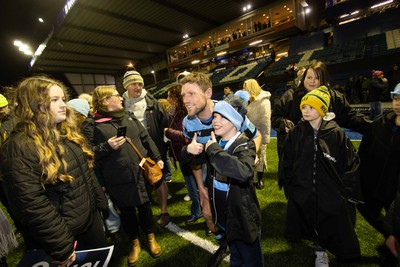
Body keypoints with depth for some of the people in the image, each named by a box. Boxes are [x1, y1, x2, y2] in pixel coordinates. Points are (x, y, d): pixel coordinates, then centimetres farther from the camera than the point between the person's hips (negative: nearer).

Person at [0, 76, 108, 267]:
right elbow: (32, 206, -24)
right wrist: (61, 249, -19)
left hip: (91, 218, 7)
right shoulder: (18, 148, -22)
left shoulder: (68, 132, 3)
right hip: (63, 235, -6)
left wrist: (100, 202, 10)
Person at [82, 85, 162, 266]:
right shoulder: (91, 124, -5)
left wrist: (156, 158, 9)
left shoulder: (129, 118, 10)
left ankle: (150, 237, 41)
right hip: (117, 180, -3)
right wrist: (107, 146, -23)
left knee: (144, 206, 16)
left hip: (141, 173, 3)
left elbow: (146, 139, 11)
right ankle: (134, 243, 41)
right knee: (127, 211, 15)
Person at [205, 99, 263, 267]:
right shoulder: (214, 142, -3)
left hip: (242, 217, -5)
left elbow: (243, 171, -43)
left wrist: (213, 150, -34)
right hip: (224, 216, 6)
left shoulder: (245, 145, -20)